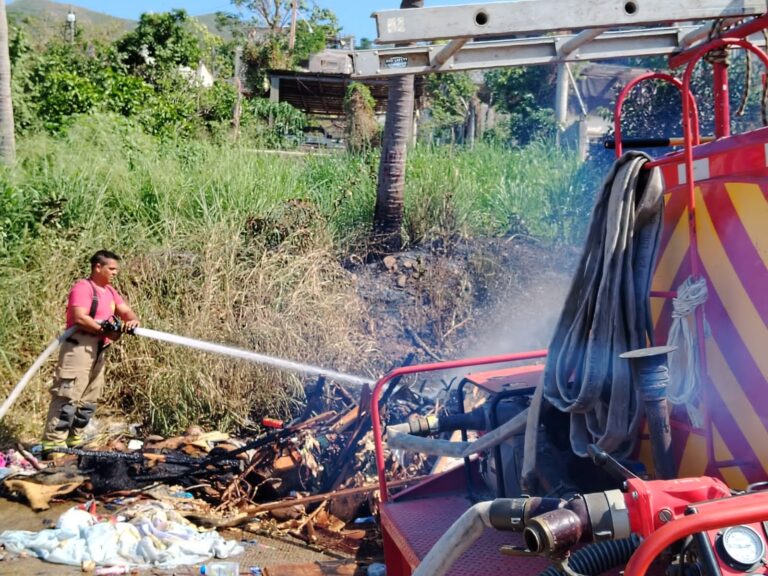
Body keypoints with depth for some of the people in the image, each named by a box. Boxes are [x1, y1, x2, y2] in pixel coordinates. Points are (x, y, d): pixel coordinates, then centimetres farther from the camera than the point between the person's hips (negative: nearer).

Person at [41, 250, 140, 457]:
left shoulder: (110, 291, 18)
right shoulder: (83, 288, -10)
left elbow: (125, 311, 10)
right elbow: (79, 318, -22)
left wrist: (132, 320, -13)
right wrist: (105, 331, -21)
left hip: (98, 351, 10)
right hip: (79, 347, -10)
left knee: (89, 400, 13)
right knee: (67, 397, -11)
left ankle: (73, 441, 21)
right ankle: (53, 445, -9)